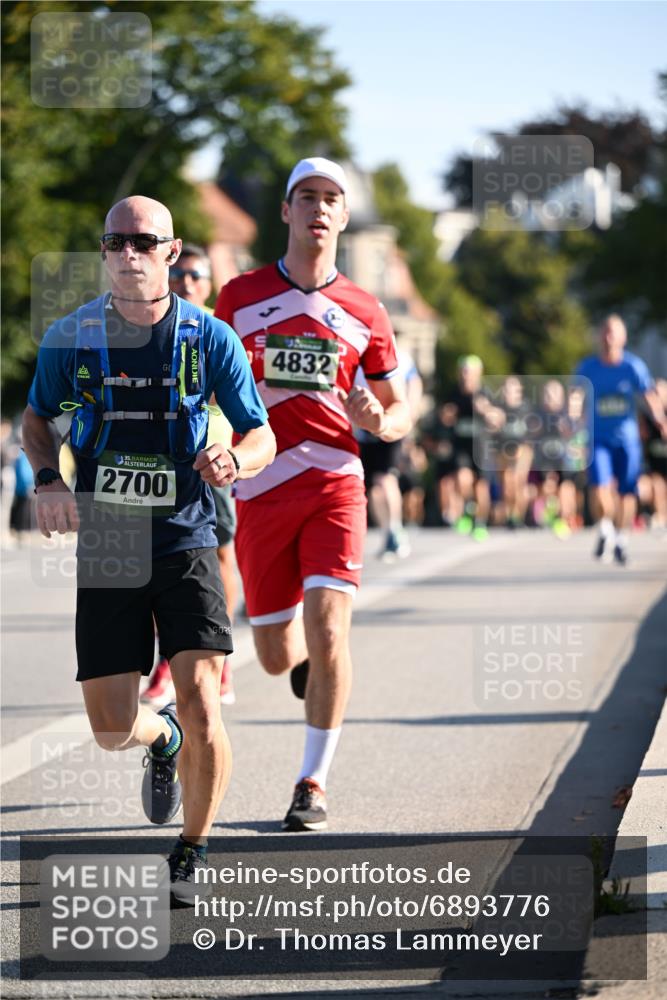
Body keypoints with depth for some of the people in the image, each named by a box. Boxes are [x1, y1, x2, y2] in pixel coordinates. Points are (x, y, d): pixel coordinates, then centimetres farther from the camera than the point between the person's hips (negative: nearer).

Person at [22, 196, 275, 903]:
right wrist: (47, 479, -4)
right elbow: (35, 418, 16)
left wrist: (233, 461, -20)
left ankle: (191, 854, 6)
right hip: (104, 548, 2)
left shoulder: (210, 338, -3)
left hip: (186, 543, -1)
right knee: (113, 730, 0)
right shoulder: (71, 337, 0)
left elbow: (262, 436, 3)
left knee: (200, 705, -17)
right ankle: (163, 739, 39)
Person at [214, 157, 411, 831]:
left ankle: (313, 785, -5)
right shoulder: (240, 297, 6)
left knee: (327, 628, -17)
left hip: (335, 484, -1)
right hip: (260, 490, 1)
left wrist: (378, 419, -9)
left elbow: (398, 414, 14)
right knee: (276, 657, 4)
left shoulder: (364, 314, 7)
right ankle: (312, 662, 43)